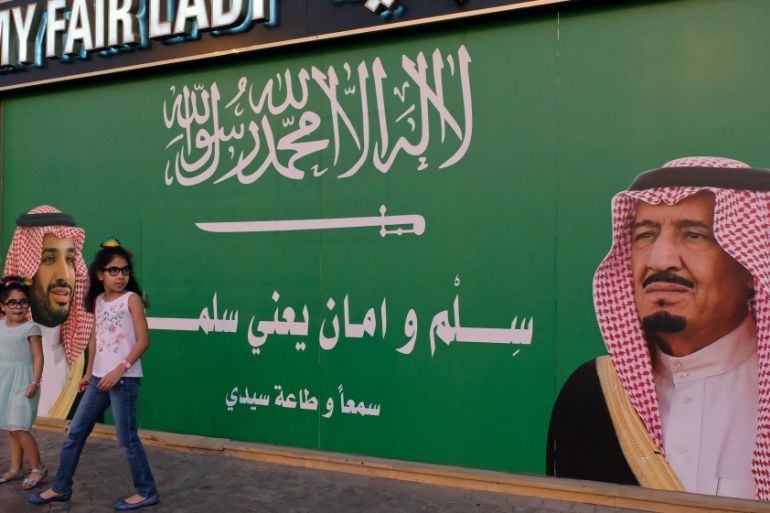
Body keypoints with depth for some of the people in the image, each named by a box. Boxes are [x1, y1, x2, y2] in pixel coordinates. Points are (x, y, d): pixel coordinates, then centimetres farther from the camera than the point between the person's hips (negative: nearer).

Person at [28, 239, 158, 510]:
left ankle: (146, 492, 13)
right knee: (75, 432, 13)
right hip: (99, 378, 7)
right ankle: (60, 488, 29)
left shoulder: (132, 298, -8)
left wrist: (120, 369, -19)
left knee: (127, 438, -1)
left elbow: (143, 341, -13)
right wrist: (89, 373, 18)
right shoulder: (98, 300, 11)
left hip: (124, 378, -7)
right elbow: (94, 339, 18)